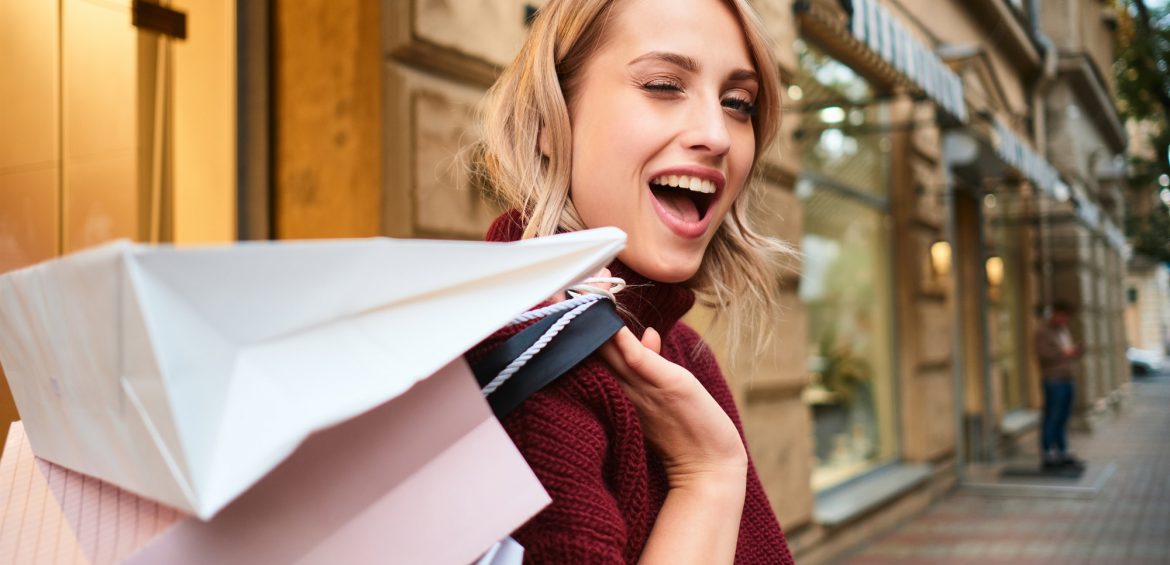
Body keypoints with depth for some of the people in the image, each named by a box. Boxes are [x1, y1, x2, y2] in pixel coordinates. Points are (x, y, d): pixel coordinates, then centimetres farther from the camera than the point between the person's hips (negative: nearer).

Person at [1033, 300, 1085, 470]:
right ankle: (1047, 456, -1)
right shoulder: (1043, 331, -9)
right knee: (1051, 419, -5)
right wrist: (1066, 354, -18)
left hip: (1066, 379, 8)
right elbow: (1043, 354, -18)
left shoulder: (1063, 330, 18)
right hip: (1053, 381, -8)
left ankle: (1063, 453, 18)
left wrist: (1075, 352, 2)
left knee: (1063, 419, 12)